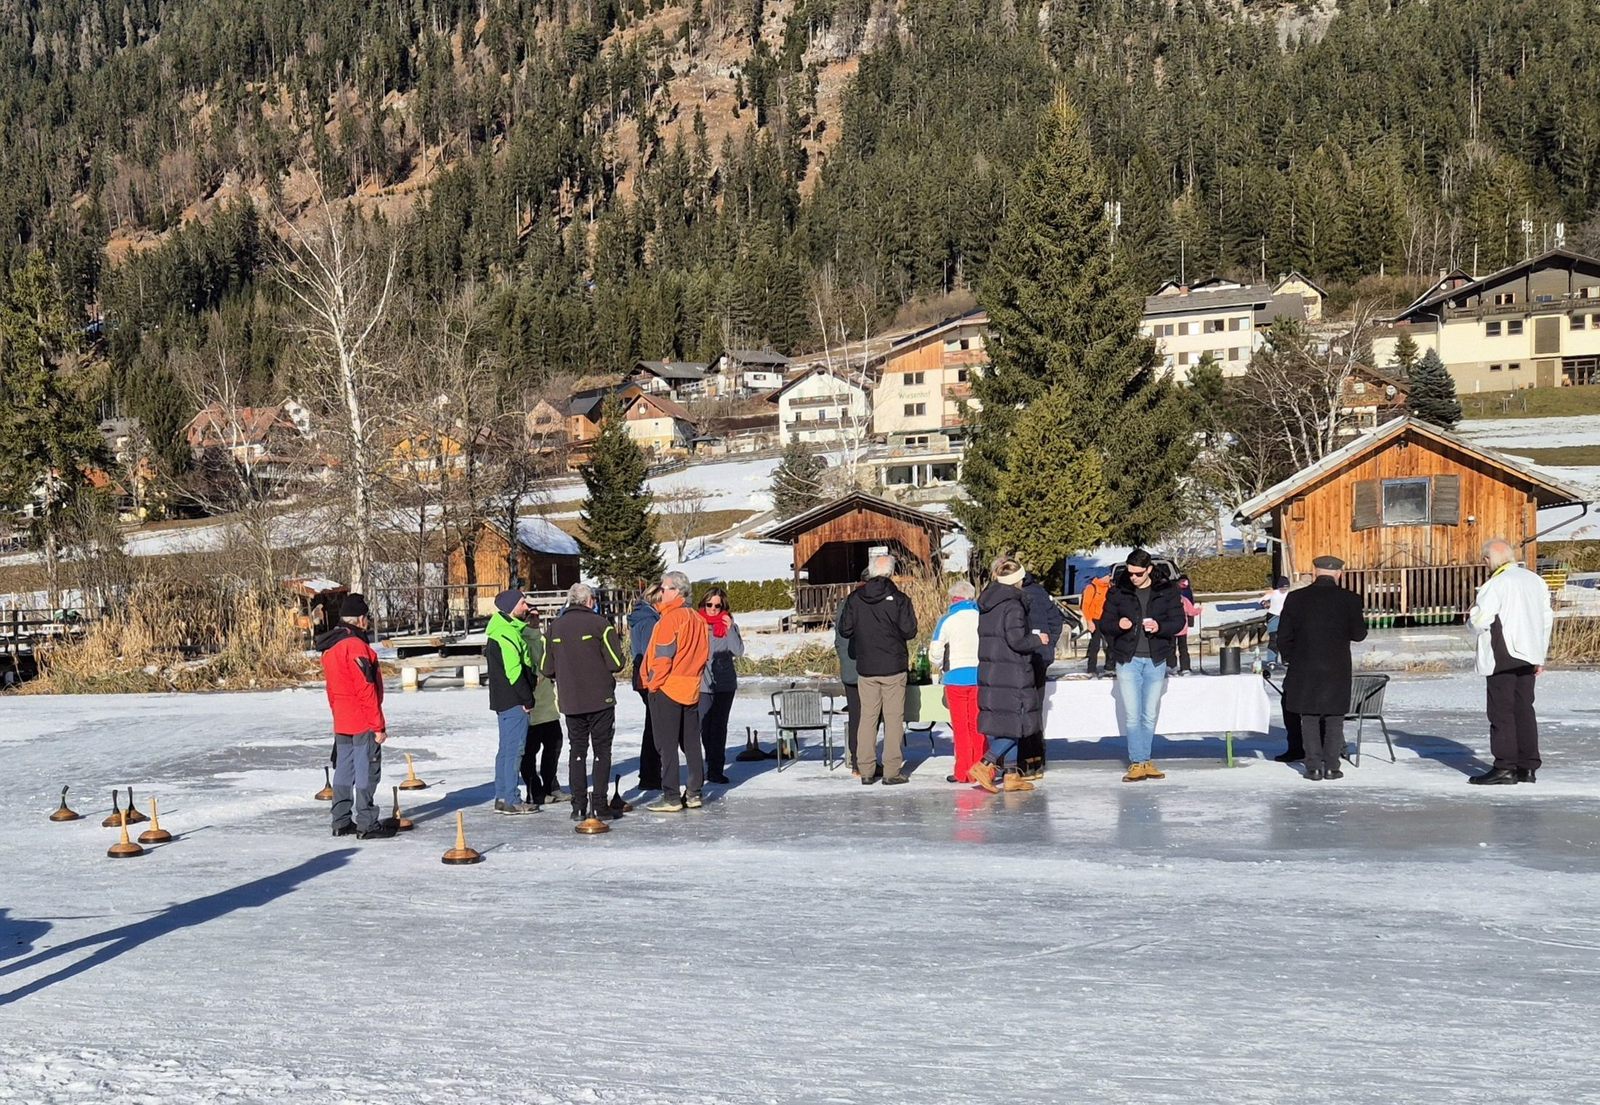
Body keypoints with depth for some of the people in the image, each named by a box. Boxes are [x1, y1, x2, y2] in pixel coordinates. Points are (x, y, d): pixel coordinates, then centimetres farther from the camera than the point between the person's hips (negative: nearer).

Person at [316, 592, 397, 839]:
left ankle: (341, 822, 18)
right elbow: (366, 690, -20)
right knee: (367, 772, -3)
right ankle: (367, 824, -1)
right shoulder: (356, 646, -19)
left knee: (344, 770, 13)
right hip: (363, 722, -9)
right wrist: (378, 726, -16)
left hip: (342, 723, 9)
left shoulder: (330, 647, 11)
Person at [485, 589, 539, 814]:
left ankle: (502, 797, 19)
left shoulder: (507, 630, 16)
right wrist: (528, 700, -16)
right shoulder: (507, 634, -17)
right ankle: (511, 800, -4)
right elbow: (514, 671, -21)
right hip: (513, 701, -11)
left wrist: (527, 698, 20)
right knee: (514, 749, -7)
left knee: (507, 748, 14)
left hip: (505, 701, 11)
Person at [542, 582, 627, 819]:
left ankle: (578, 805, 7)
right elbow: (616, 663, -11)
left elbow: (547, 668, 6)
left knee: (577, 750, 11)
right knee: (602, 750, 4)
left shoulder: (555, 627, 4)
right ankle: (599, 805, 0)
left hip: (570, 701, 4)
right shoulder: (599, 624, -9)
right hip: (600, 699, -4)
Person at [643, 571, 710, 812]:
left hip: (666, 689, -8)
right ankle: (694, 793, 16)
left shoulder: (670, 618, -15)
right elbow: (705, 655, 14)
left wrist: (653, 682, -8)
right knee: (691, 742, 13)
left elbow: (663, 655, -17)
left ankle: (671, 797, -3)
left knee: (667, 744, -3)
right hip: (691, 690, 8)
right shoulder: (698, 620, 9)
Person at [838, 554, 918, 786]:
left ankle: (866, 770, 9)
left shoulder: (854, 598, 1)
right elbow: (909, 630, -11)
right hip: (893, 668, -3)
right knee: (893, 718, 2)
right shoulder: (898, 599, -9)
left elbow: (845, 629, 2)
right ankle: (891, 772, -1)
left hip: (865, 668, 3)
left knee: (867, 717, 9)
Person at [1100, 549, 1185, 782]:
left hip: (1155, 660, 1)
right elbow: (1104, 623, 5)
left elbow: (1179, 621, -1)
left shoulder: (1167, 590, 1)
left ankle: (1144, 760, 19)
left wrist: (1160, 627, -20)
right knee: (1133, 716, -4)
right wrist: (1118, 625, -18)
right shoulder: (1118, 592, 2)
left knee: (1150, 716, 9)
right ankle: (1137, 763, 0)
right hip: (1128, 660, -1)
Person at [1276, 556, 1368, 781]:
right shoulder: (1349, 599, -8)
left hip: (1305, 669, 1)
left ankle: (1313, 767, 7)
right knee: (1334, 719, 10)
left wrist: (1289, 660, 14)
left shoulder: (1296, 598, -4)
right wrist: (1361, 620, 18)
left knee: (1309, 718, 10)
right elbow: (1359, 634, -2)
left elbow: (1284, 636, -1)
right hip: (1337, 669, -1)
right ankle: (1332, 766, 7)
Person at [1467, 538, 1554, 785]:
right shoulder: (1536, 581, 11)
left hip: (1502, 658, -7)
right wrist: (1540, 657, 21)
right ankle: (1528, 767, 13)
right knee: (1524, 708, 12)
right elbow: (1546, 619, 16)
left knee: (1501, 711, -3)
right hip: (1528, 657, 7)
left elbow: (1478, 622, -17)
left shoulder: (1495, 585, -14)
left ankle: (1505, 767, -4)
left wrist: (1471, 614, 7)